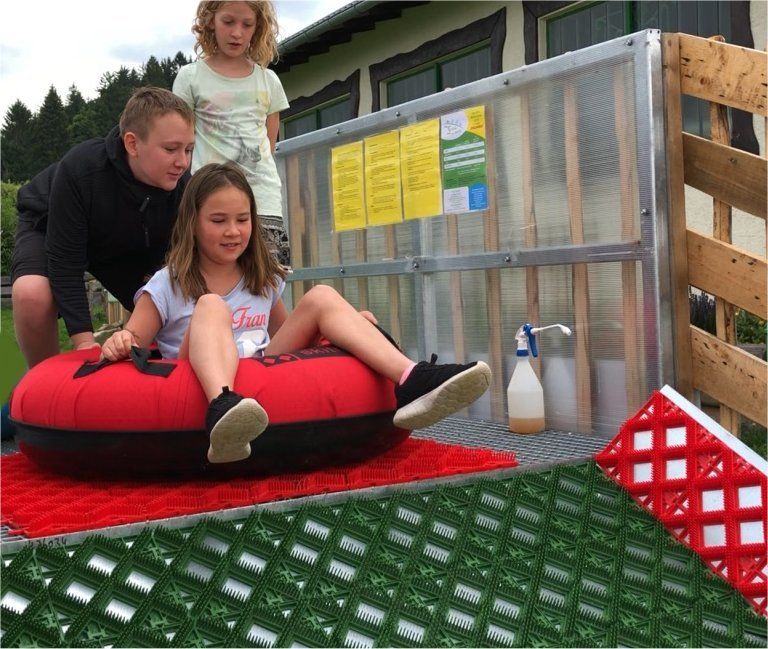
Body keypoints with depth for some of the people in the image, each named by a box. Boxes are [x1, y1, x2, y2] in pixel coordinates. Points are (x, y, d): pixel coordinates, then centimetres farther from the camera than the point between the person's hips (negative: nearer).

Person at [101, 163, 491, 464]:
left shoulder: (264, 281, 17)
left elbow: (287, 334, 25)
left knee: (322, 298, -10)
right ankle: (223, 410, -61)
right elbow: (132, 344, 3)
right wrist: (118, 345, -22)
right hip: (203, 386, -4)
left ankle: (411, 381, -34)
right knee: (211, 306, -29)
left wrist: (347, 326, 9)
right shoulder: (167, 286, 4)